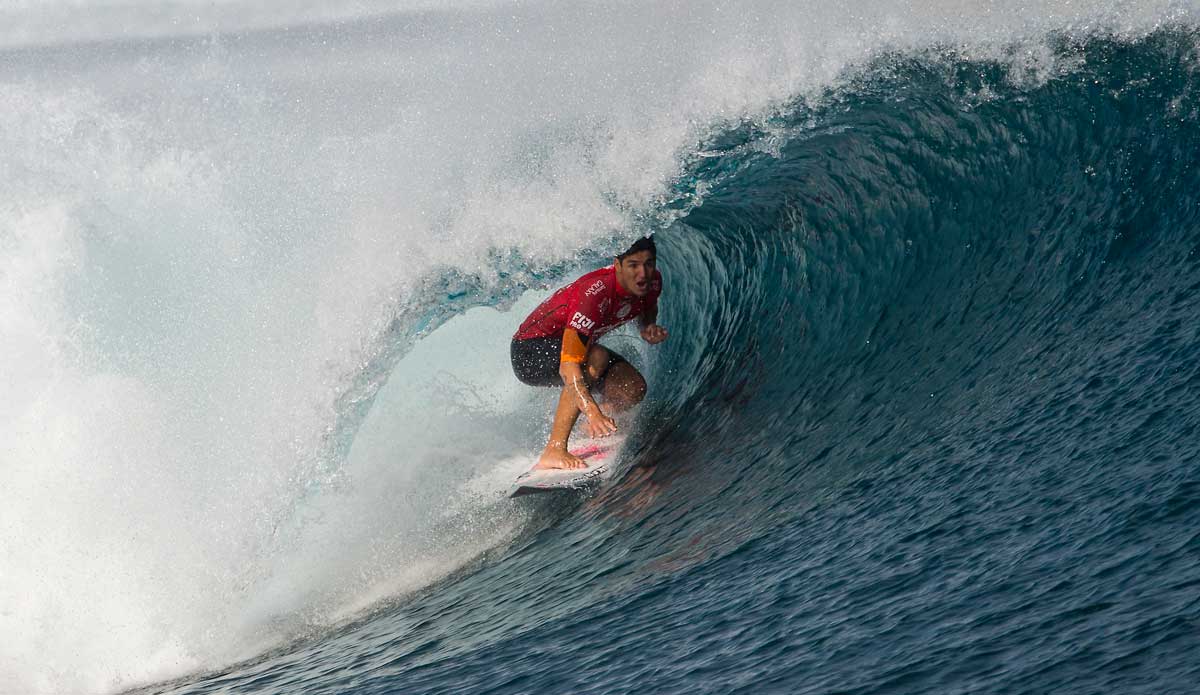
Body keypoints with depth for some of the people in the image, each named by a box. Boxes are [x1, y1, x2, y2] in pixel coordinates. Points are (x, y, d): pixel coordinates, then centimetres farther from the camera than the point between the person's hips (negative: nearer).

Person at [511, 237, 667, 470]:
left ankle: (589, 433, 15)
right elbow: (568, 366, -44)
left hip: (579, 344, 8)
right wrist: (592, 412, -57)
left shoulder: (652, 281, -14)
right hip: (530, 352, -7)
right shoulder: (596, 294, -38)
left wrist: (649, 327, -10)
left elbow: (648, 307, 14)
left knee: (633, 389, -14)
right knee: (596, 359, -36)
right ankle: (554, 451, -34)